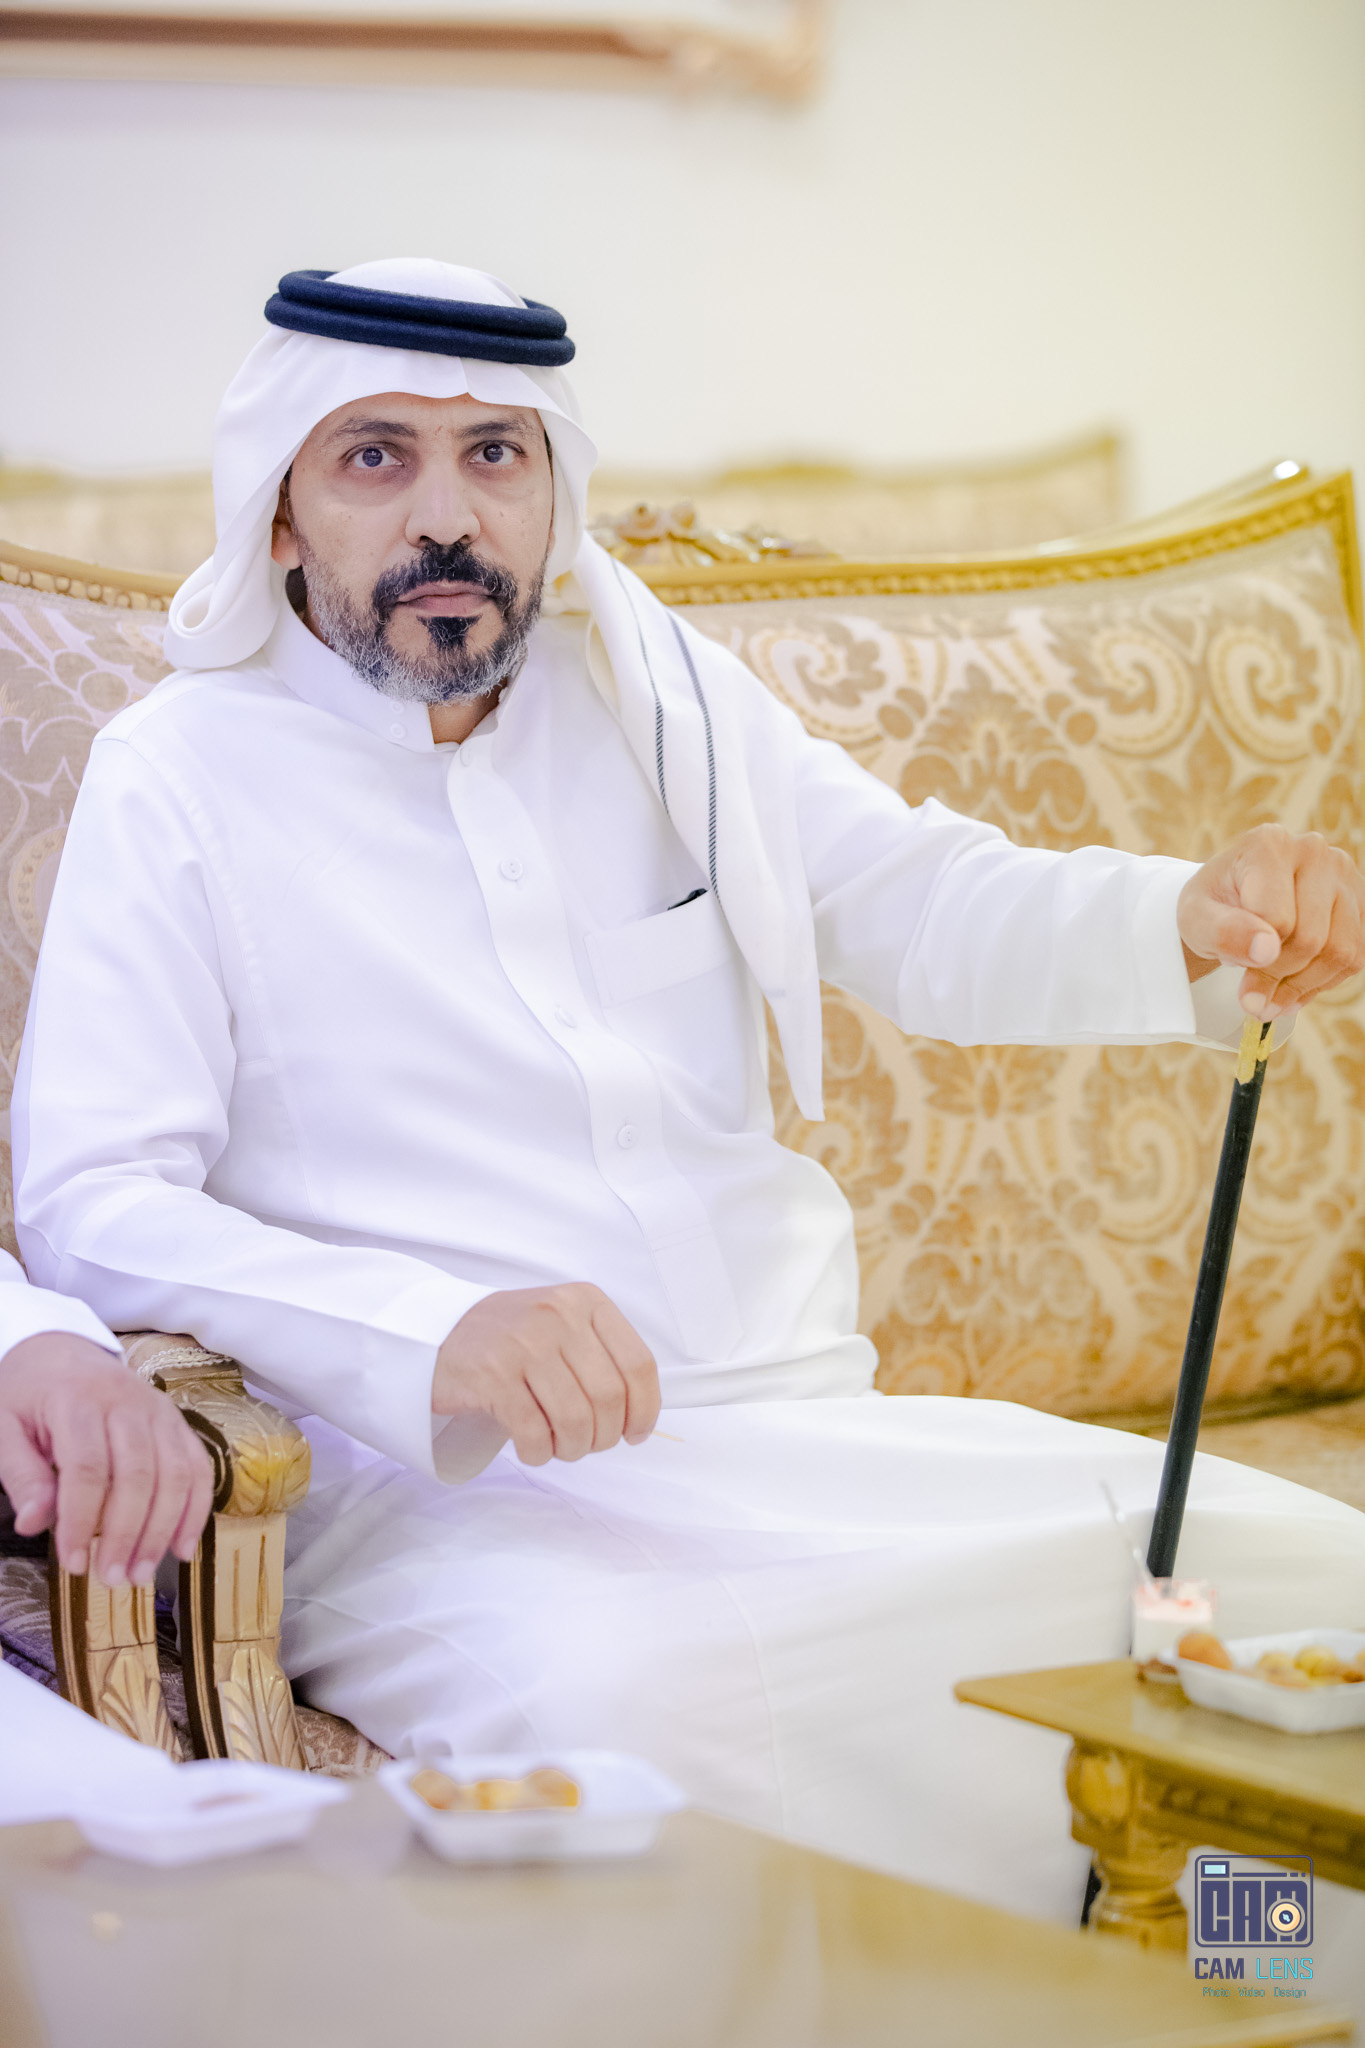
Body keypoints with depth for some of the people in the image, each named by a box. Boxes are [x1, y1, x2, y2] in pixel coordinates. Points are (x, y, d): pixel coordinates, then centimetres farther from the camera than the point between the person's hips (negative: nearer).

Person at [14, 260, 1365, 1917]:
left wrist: (1204, 926, -10)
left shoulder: (660, 693, 15)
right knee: (619, 1710, -39)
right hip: (442, 1486, -4)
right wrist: (437, 1340, -26)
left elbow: (929, 911, 13)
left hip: (798, 1429, 5)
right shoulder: (182, 774, 1)